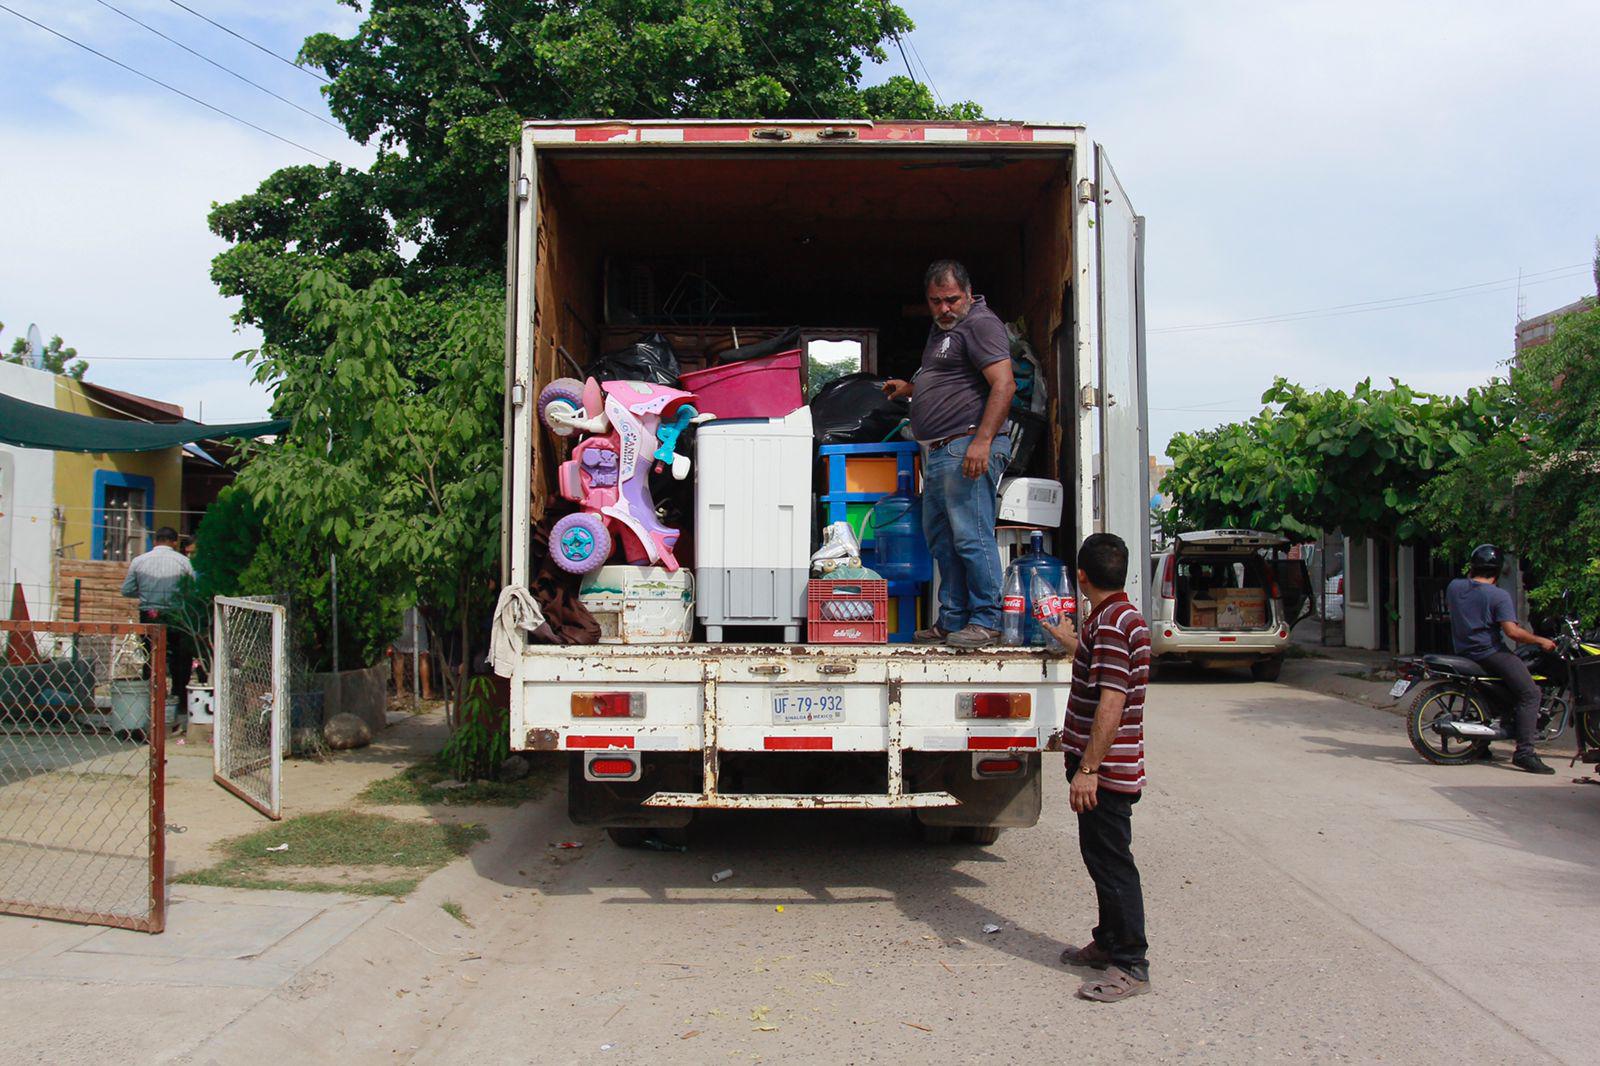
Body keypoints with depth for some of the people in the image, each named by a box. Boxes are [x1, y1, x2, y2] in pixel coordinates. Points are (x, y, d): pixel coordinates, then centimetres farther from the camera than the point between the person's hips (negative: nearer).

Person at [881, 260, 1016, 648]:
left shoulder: (980, 324, -8)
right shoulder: (941, 328, 23)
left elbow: (1004, 385, -18)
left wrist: (982, 441, -25)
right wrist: (909, 388, 24)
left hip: (968, 447, -10)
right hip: (937, 453, 10)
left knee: (971, 537, -10)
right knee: (940, 540, 11)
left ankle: (986, 621, -3)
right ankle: (951, 621, 17)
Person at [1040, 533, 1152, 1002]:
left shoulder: (1111, 622, -21)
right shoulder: (1119, 616, 12)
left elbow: (1111, 703, -27)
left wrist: (1088, 769, -26)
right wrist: (1073, 645, 41)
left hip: (1105, 768, -10)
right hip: (1107, 767, 10)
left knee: (1111, 862, -3)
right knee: (1101, 856, 20)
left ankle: (1131, 966, 6)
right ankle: (1109, 942, 33)